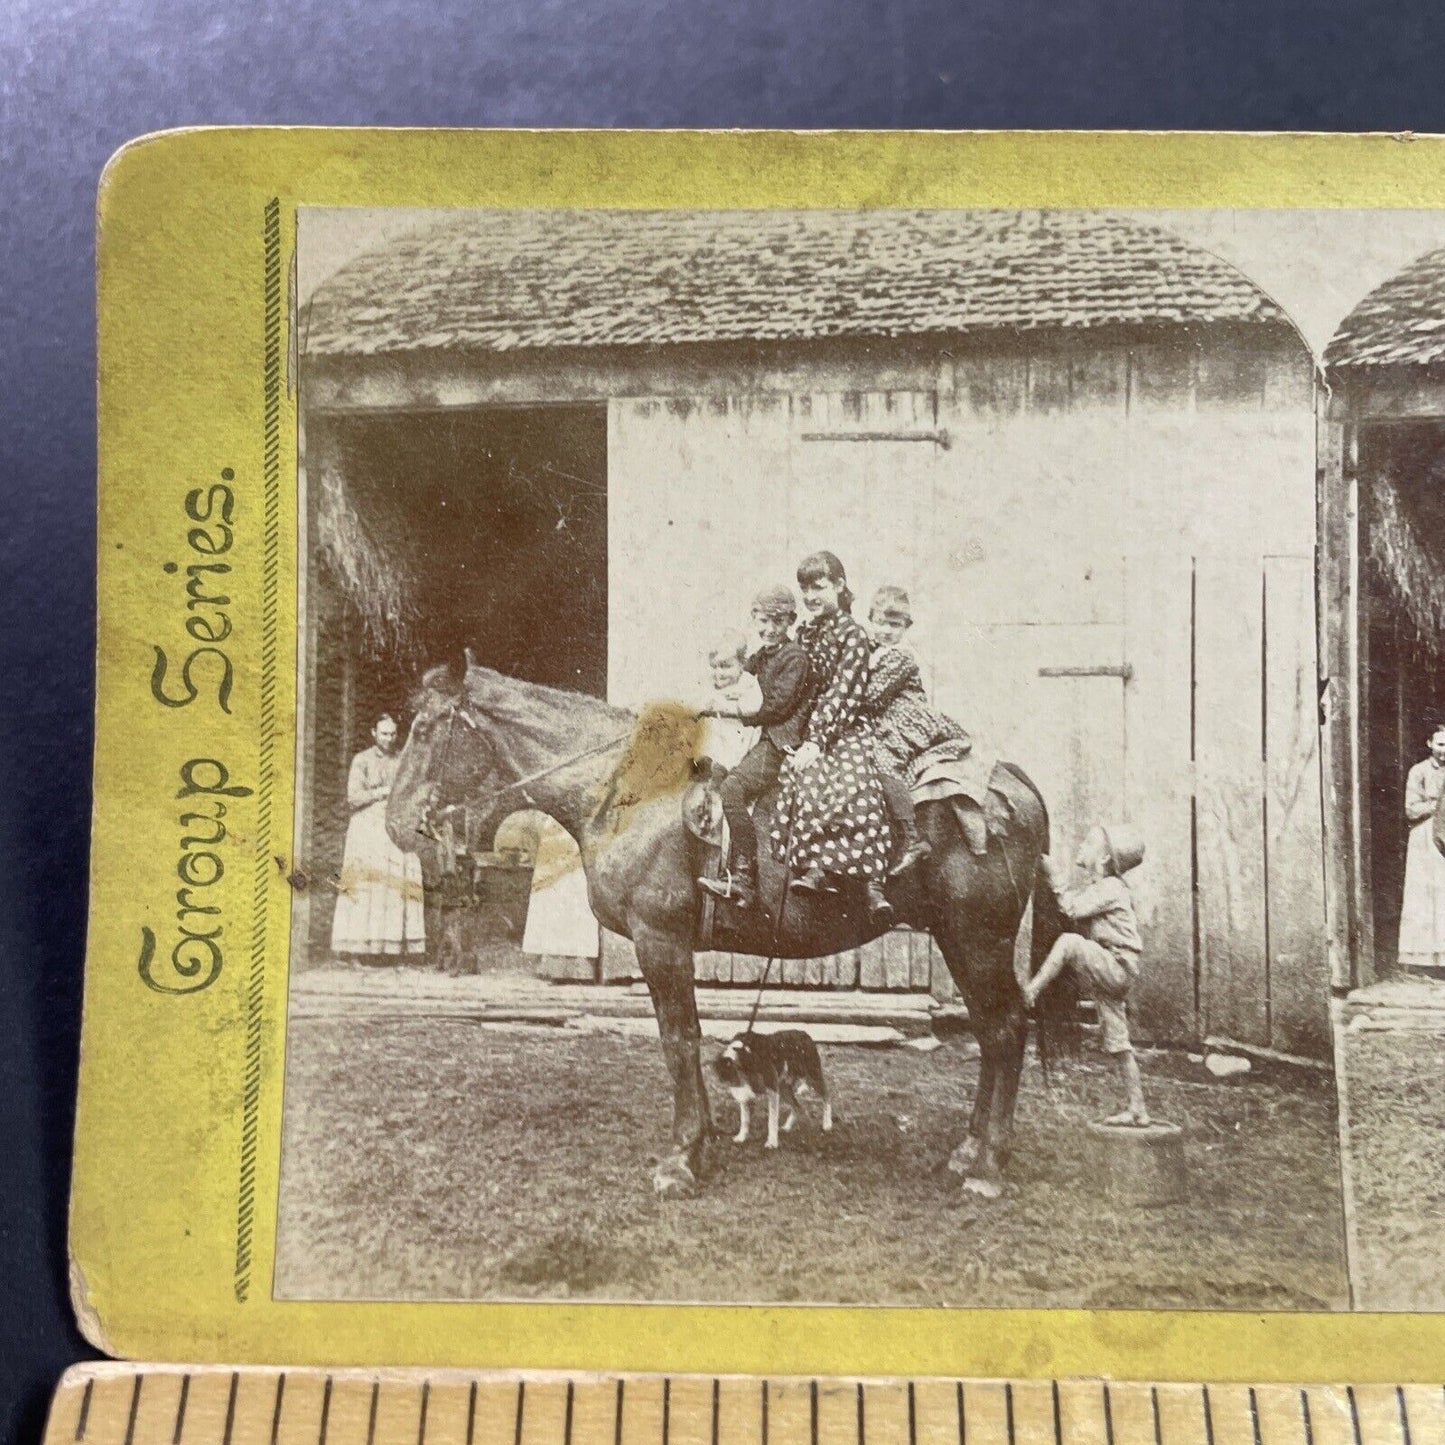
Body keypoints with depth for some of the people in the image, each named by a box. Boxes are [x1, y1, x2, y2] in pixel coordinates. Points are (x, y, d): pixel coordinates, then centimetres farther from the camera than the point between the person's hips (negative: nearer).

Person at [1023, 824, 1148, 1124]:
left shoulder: (1111, 886, -9)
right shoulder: (1090, 887, 20)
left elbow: (1073, 908, -19)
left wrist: (1056, 876, -11)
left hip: (1118, 966, -9)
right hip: (1104, 974, 9)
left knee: (1069, 942, -29)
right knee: (1117, 1045, 8)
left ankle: (1030, 992, -25)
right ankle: (1137, 1110, 12)